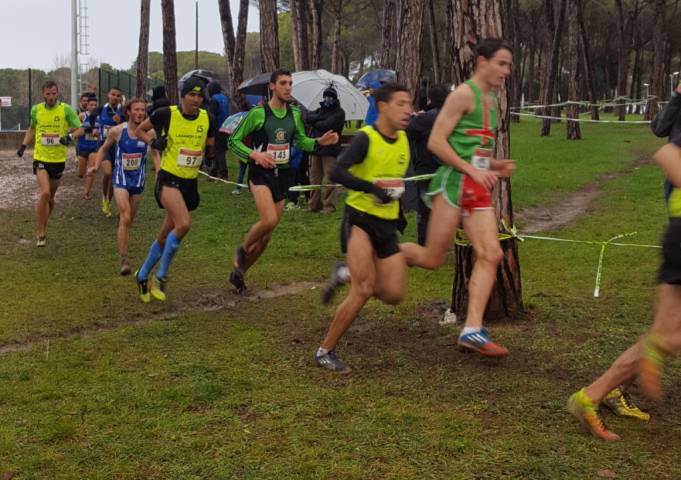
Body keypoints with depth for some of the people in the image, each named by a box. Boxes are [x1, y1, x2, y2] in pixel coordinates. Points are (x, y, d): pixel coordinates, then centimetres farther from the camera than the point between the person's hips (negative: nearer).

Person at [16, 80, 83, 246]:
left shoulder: (66, 109, -5)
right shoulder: (36, 110, 2)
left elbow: (80, 129, -5)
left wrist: (70, 136, -26)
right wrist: (24, 145, 10)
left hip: (58, 159, 1)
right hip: (40, 158, -1)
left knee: (50, 197, 14)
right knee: (44, 193, -19)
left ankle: (42, 226, 37)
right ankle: (41, 234, -11)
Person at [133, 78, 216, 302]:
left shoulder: (208, 119, 0)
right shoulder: (167, 114, -9)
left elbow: (210, 148, 15)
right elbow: (140, 130, 6)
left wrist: (211, 154, -7)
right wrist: (153, 142, -13)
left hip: (190, 182, 5)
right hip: (169, 178, -5)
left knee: (165, 236, 13)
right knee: (184, 224, -26)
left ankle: (143, 275, 33)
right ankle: (160, 277, -10)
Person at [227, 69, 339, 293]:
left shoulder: (294, 114, 7)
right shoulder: (258, 113, -9)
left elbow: (301, 141, 18)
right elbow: (234, 140, -4)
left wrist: (320, 141, -1)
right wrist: (254, 154, -20)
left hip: (281, 175, 6)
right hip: (260, 174, -6)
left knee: (266, 235, 8)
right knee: (269, 220, -27)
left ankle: (239, 271, 26)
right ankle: (241, 252, 1)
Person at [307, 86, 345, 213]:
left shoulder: (339, 112, -2)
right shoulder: (320, 110, 19)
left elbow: (327, 125, -15)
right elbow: (308, 117, 0)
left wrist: (315, 122, 0)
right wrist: (319, 118, -15)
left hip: (330, 150, -6)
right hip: (315, 148, 6)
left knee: (328, 180, -9)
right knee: (314, 178, 9)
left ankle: (328, 206, -5)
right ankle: (314, 205, 16)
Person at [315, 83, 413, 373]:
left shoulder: (404, 140, 6)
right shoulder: (366, 138, -14)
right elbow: (337, 173, -27)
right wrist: (373, 188, -32)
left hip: (387, 224, 6)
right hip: (361, 219, -6)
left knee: (394, 295, 0)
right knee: (364, 291, -15)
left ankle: (351, 275, 29)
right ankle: (325, 351, 0)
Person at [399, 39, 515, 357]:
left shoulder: (491, 100, 20)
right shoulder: (464, 94, -8)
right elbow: (436, 142, -15)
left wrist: (495, 166, 12)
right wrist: (472, 170, -18)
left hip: (479, 189, 8)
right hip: (454, 183, -8)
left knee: (491, 255, -5)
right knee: (432, 260, -4)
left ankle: (473, 330, -4)